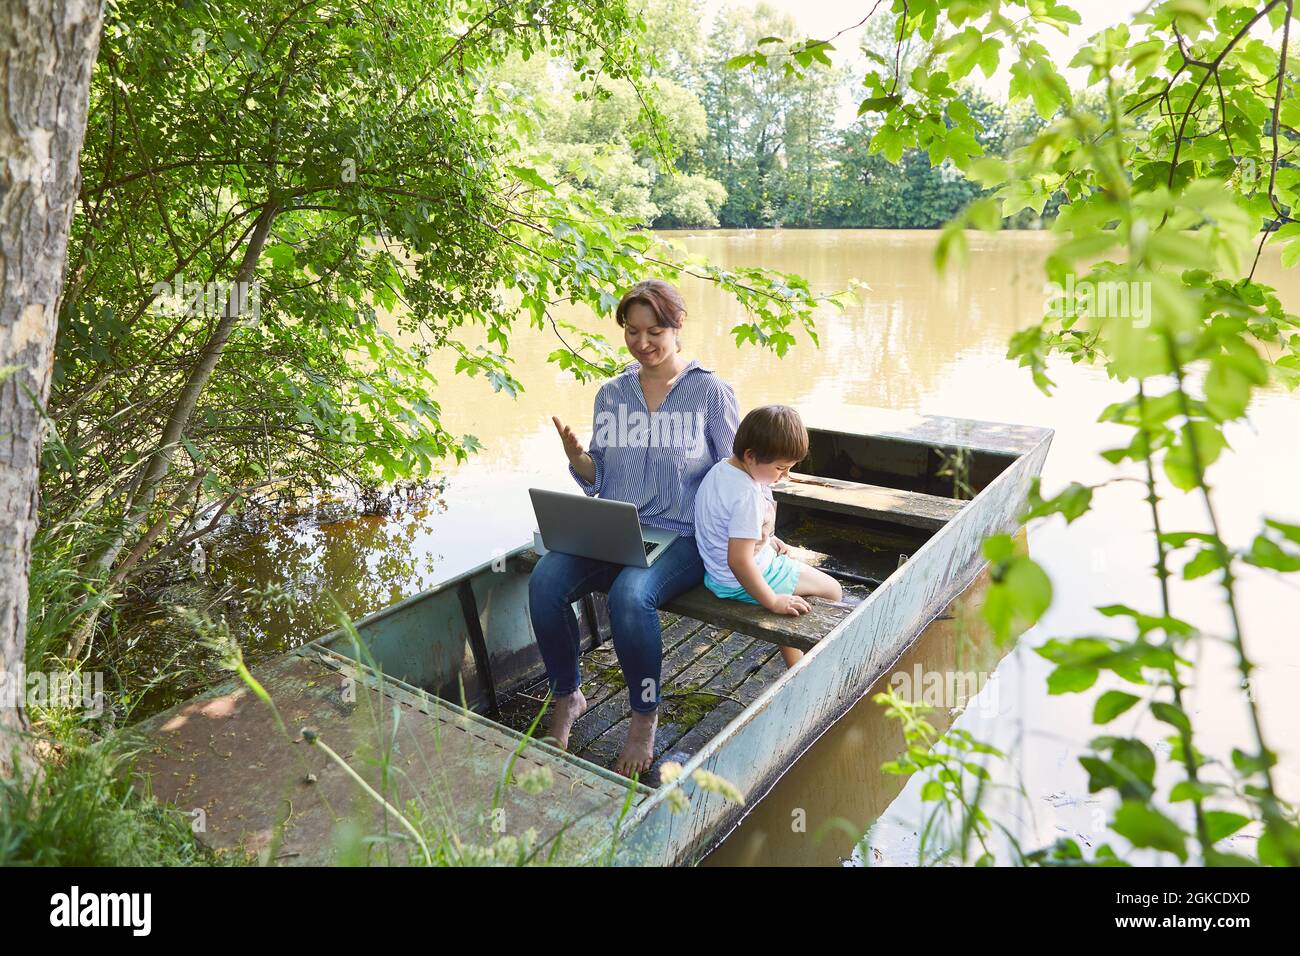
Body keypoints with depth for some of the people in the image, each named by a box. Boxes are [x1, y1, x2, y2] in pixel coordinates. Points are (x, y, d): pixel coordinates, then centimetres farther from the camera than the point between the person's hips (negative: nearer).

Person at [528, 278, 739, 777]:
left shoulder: (710, 392, 0)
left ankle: (645, 717, -8)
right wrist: (576, 456, -8)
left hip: (682, 536, -4)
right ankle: (566, 697, 1)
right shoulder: (611, 393, 11)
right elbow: (598, 481, 13)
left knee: (629, 593, -34)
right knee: (544, 580, -24)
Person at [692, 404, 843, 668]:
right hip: (742, 583, -10)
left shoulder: (721, 468, -2)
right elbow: (739, 561, -33)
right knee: (833, 590, 3)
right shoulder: (747, 496, -31)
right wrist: (773, 602, -25)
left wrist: (767, 540, 9)